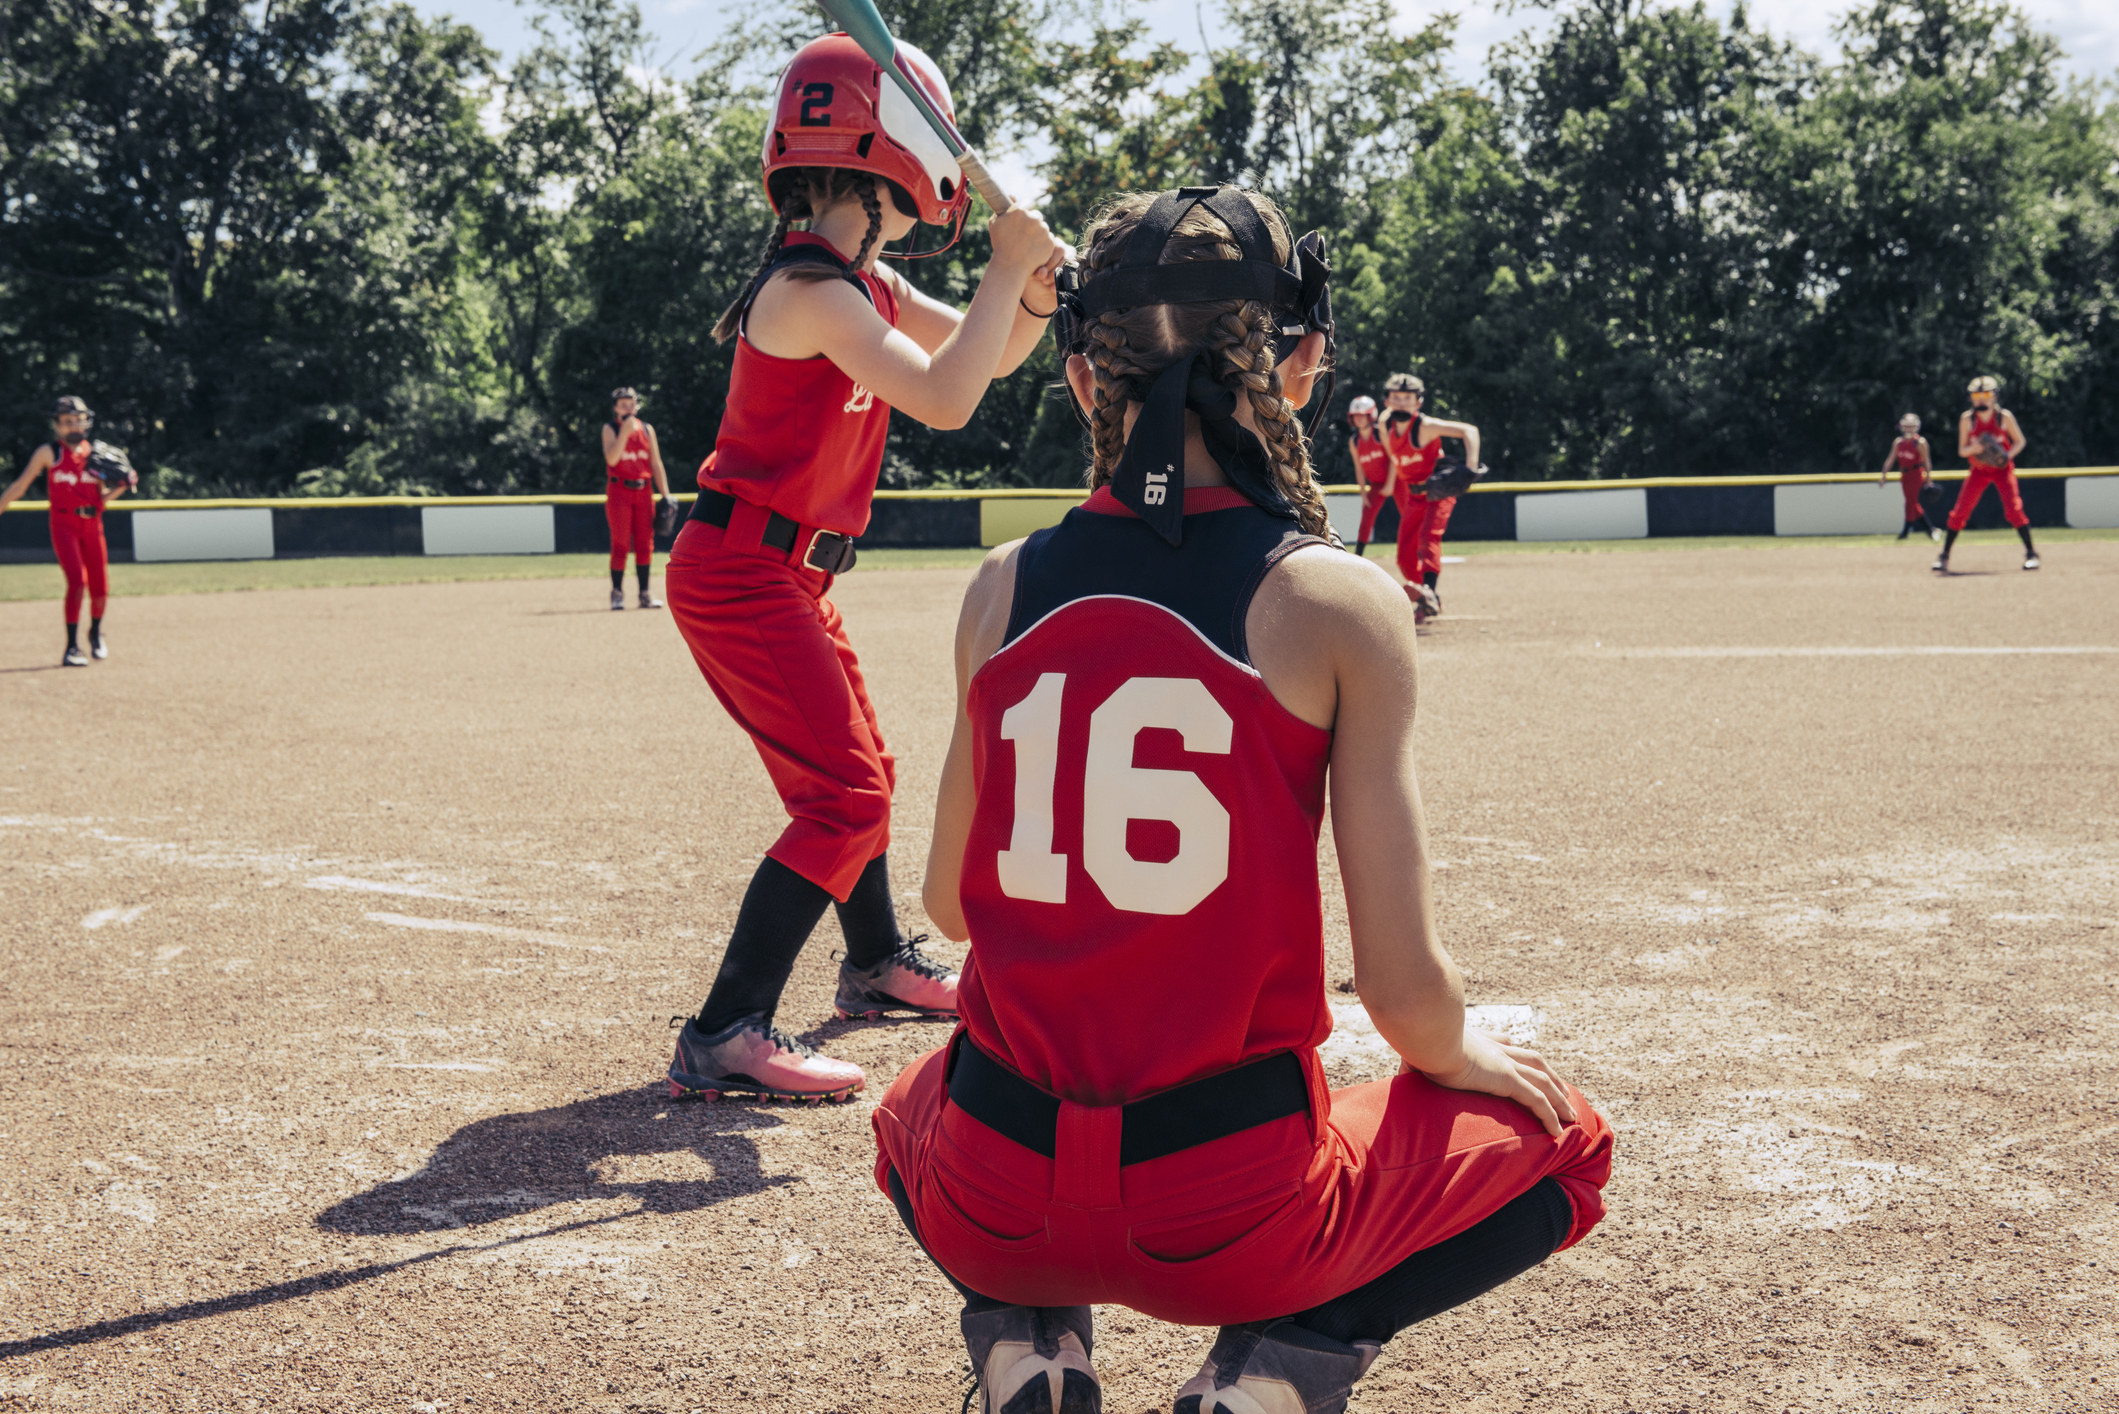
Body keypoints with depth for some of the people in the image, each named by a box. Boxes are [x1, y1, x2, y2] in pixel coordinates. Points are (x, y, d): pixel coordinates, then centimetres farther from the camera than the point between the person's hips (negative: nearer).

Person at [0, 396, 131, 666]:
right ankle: (72, 648, -13)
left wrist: (121, 486, -2)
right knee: (78, 581, -21)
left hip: (93, 526, 4)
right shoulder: (49, 453, 3)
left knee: (100, 591, 2)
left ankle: (96, 633, 34)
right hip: (64, 524, -4)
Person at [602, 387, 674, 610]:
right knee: (620, 543, -5)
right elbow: (611, 459, -16)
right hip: (619, 490, -3)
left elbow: (656, 464, 11)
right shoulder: (610, 429, 1)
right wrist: (625, 431, -23)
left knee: (645, 543, 2)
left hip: (643, 491, 3)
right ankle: (617, 593, 2)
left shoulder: (647, 430, 11)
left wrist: (665, 495, 5)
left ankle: (644, 594, 7)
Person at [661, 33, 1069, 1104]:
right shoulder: (809, 290, -21)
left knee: (856, 774, 24)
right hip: (740, 573, -10)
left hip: (786, 576, 10)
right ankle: (724, 1036, -19)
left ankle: (877, 964, 44)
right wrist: (1007, 265, -22)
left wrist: (1036, 287, -2)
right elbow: (946, 398, -30)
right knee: (844, 794, -17)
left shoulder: (867, 284, 10)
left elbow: (987, 358, 18)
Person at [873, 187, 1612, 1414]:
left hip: (991, 1209, 3)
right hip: (1232, 1218, -3)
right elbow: (1407, 991, -10)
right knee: (1560, 1136, 23)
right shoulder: (1340, 600, -10)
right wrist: (1464, 1058, 13)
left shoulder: (1004, 588, 1)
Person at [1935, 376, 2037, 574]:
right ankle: (1944, 556, 5)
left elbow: (2020, 441, 3)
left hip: (2002, 468, -1)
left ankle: (2031, 553, -6)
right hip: (1979, 470, 1)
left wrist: (2008, 455, -17)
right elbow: (1961, 450, -2)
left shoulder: (2005, 417, -8)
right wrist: (1973, 448, -25)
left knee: (2013, 509, -16)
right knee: (1959, 512, -5)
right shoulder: (1967, 419, -6)